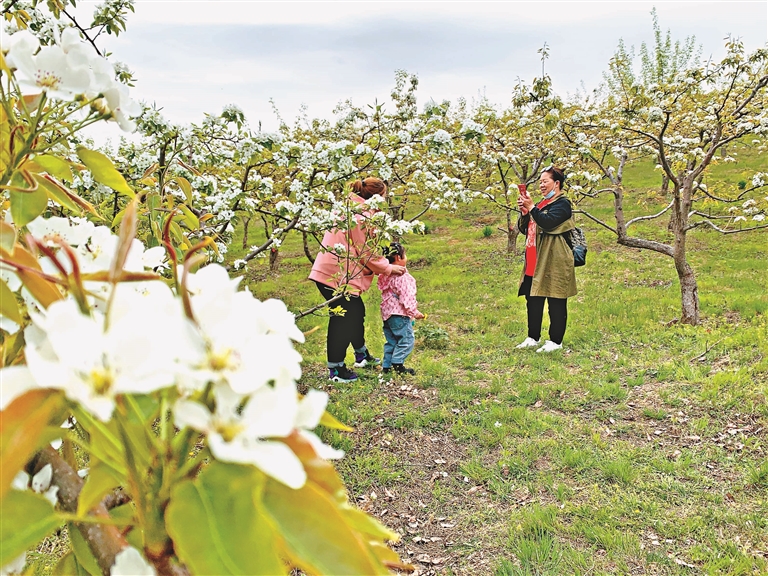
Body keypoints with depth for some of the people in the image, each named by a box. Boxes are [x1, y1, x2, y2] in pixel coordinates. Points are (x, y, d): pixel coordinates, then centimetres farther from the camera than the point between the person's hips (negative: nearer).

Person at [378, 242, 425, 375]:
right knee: (406, 339, -2)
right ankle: (397, 364, -5)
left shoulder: (386, 274, 9)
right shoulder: (401, 276, -18)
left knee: (391, 341, 16)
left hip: (387, 314, 9)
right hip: (399, 314, -9)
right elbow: (407, 297, -20)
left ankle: (386, 365, 17)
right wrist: (415, 312, -13)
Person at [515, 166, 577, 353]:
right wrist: (524, 211, -2)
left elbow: (548, 223, -23)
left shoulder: (562, 203, -6)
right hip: (534, 263, 9)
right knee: (533, 301, 13)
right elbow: (524, 229, 15)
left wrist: (531, 207, -19)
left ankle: (556, 341, 7)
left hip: (554, 262, -9)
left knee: (555, 303, -1)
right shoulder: (541, 204, 19)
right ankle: (533, 338, 23)